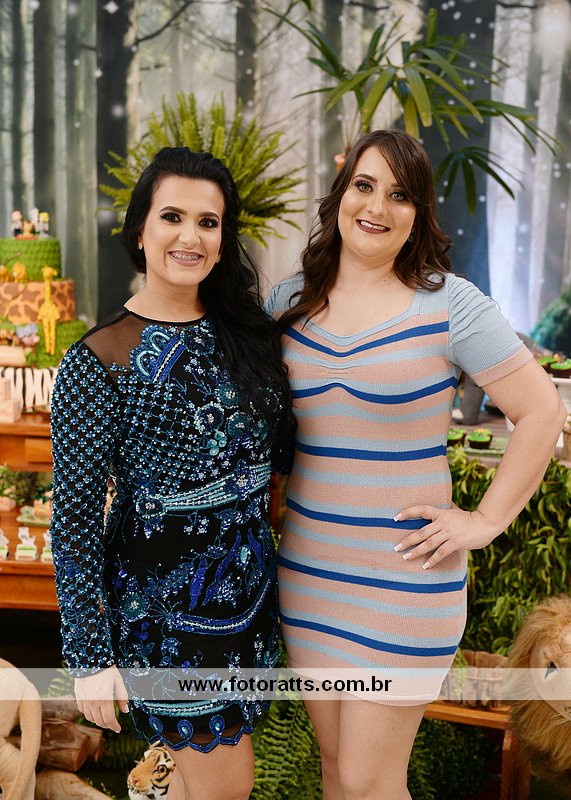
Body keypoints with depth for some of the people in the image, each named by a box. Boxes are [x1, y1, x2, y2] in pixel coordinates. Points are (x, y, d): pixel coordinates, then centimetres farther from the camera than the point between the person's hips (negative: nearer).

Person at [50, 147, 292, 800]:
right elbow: (74, 517, -13)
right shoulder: (100, 360, -15)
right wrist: (91, 655, -12)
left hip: (249, 588, 6)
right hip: (162, 599, -5)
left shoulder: (246, 327, 2)